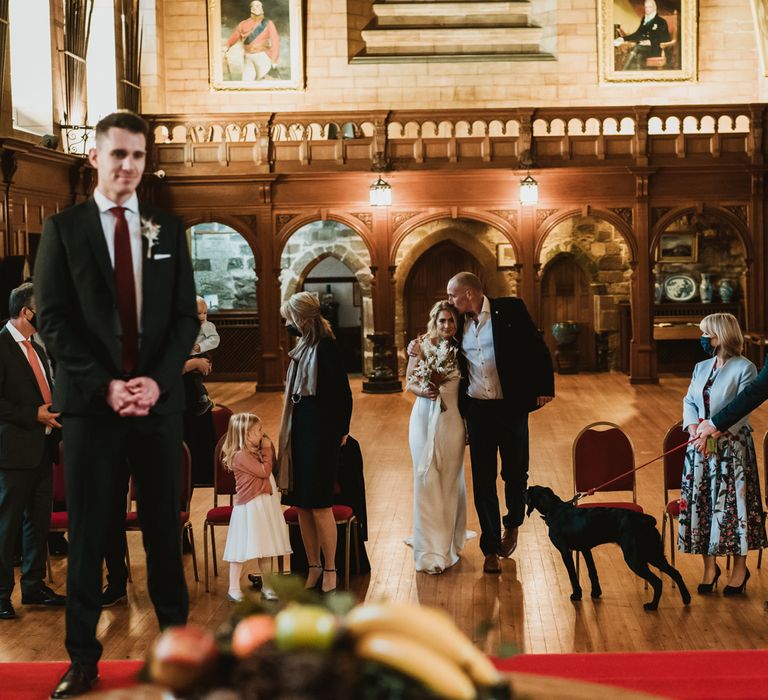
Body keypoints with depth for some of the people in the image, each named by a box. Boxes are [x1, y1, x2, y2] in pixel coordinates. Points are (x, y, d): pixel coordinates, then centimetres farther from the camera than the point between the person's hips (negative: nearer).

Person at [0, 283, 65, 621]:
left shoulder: (36, 349, 17)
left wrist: (55, 415, 5)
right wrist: (34, 415, -19)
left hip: (43, 448, 9)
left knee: (39, 522, 13)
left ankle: (34, 586, 23)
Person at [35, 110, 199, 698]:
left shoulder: (168, 229, 10)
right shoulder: (63, 228, 3)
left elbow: (186, 317, 6)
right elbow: (54, 320, -2)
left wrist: (156, 380, -9)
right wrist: (105, 385, -12)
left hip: (159, 398, 2)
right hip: (91, 400, -2)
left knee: (165, 527, 8)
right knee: (88, 533, 3)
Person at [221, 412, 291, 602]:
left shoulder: (255, 452, 15)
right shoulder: (241, 456, -17)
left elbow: (273, 467, 23)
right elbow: (265, 471, -19)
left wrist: (268, 448, 13)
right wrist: (267, 449, -12)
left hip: (266, 504, 10)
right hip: (249, 507, -10)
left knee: (266, 548, 13)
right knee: (242, 549, -4)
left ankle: (266, 586, 21)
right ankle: (234, 589, 2)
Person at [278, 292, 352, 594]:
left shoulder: (327, 348, -13)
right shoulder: (302, 348, 12)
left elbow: (343, 393, -13)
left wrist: (341, 431, -8)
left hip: (321, 433, -8)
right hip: (299, 430, 8)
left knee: (319, 505, -4)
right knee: (301, 504, 9)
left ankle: (330, 570, 7)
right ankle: (313, 567, 17)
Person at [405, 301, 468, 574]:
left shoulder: (459, 350, 1)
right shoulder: (422, 346, -2)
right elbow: (410, 382, 2)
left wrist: (469, 427, 1)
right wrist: (424, 391, -19)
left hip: (452, 418, 1)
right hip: (425, 417, -1)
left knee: (450, 479, 7)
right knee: (427, 480, -2)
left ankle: (448, 539, 22)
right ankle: (431, 550, 1)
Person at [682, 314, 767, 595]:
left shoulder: (744, 368, -8)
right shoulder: (701, 368, 12)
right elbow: (689, 402, 7)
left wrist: (715, 434, -23)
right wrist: (695, 430, -12)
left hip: (732, 446, -6)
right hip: (700, 446, 6)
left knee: (733, 503, -1)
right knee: (701, 503, 5)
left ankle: (740, 568, 12)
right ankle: (710, 566, 17)